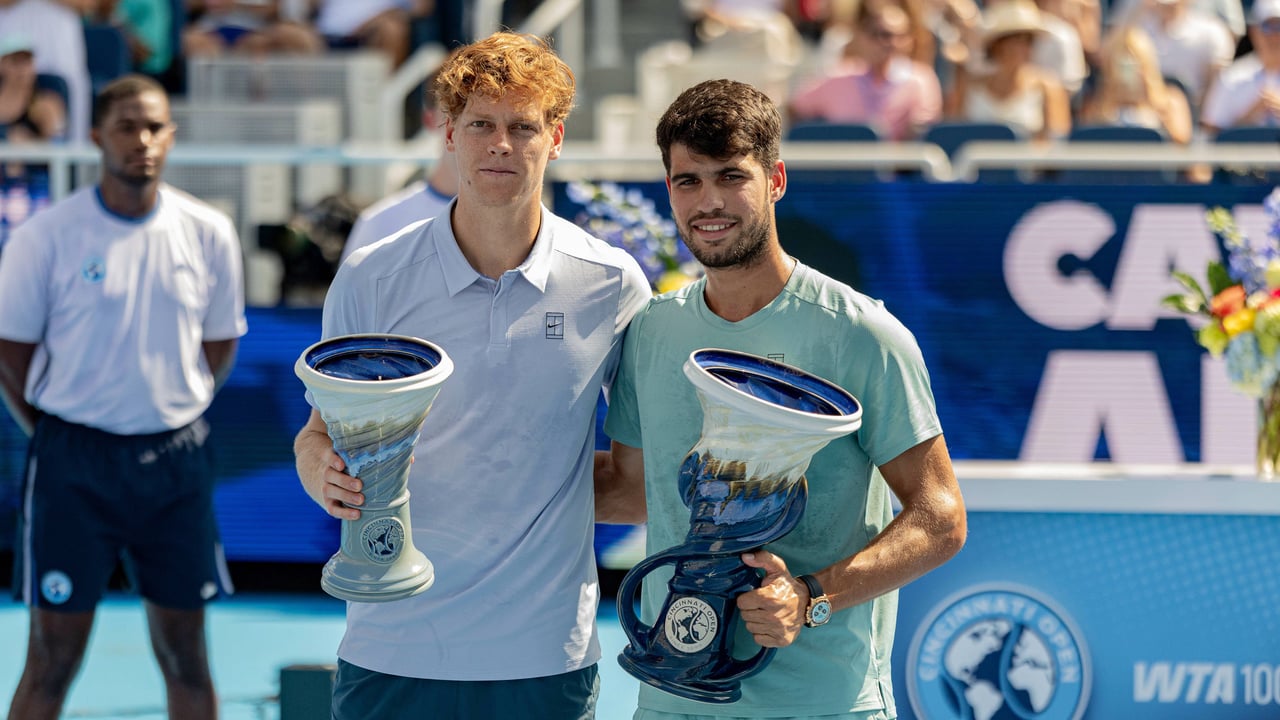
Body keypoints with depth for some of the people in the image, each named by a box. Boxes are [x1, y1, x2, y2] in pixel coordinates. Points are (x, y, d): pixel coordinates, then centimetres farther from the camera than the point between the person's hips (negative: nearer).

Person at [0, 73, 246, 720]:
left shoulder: (209, 233, 2)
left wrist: (176, 415, 6)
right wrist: (54, 438, -2)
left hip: (175, 460, 3)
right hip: (73, 461, -3)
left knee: (185, 655, 7)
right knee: (53, 658, -1)